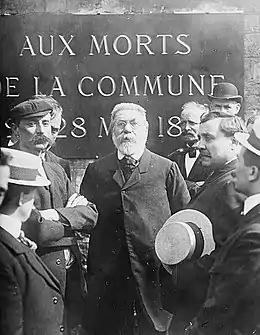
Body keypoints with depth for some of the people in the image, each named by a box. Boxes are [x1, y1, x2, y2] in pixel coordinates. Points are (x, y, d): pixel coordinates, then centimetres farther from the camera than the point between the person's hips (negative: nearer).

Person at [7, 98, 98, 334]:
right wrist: (72, 217, -8)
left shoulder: (57, 170, 13)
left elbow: (91, 215, 3)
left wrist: (56, 215, -15)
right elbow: (32, 231, -22)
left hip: (73, 273, 7)